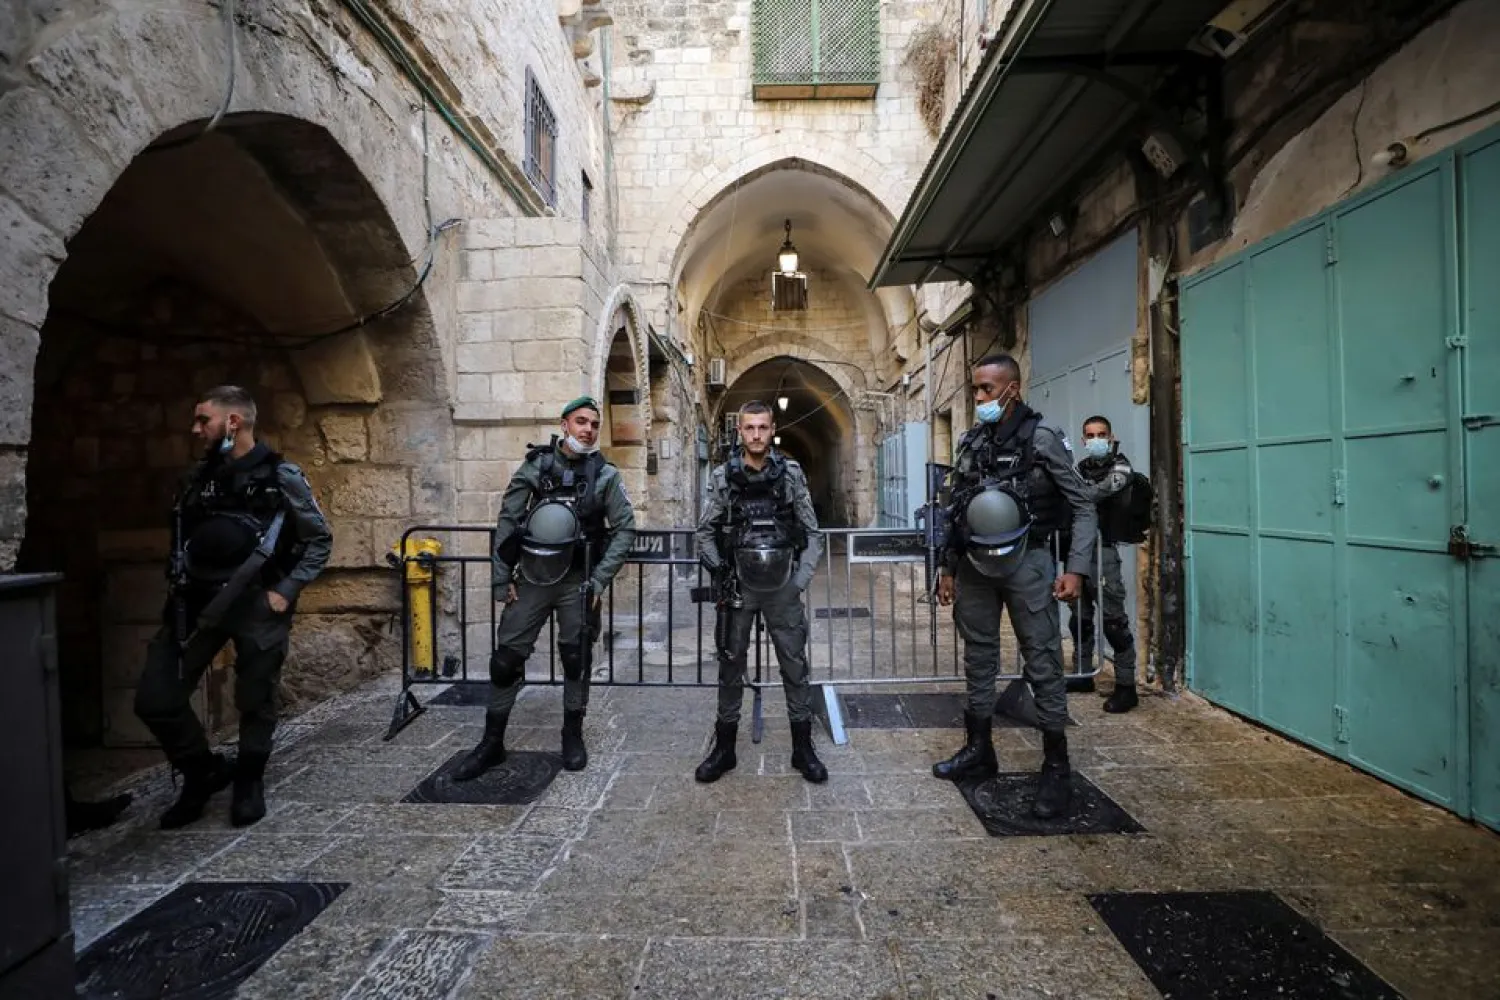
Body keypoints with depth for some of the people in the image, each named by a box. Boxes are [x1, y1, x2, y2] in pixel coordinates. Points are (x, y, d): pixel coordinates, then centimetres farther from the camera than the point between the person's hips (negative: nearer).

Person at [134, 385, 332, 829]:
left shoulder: (281, 477, -6)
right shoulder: (199, 477, 9)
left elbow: (320, 540, -3)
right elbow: (182, 540, 20)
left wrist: (286, 591, -10)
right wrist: (180, 587, 8)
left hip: (257, 607, -5)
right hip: (198, 603, 5)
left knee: (255, 704, 6)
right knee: (154, 699, 1)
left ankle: (249, 785, 30)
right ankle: (204, 771, 25)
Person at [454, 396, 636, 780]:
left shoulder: (605, 475, -4)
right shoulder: (535, 465, -2)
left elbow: (625, 529, -4)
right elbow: (507, 521, 0)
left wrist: (599, 580, -9)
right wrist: (501, 580, -2)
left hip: (576, 583, -1)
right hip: (531, 578, 1)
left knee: (576, 660, 8)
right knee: (506, 659, 4)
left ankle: (573, 737, 27)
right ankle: (492, 743, 21)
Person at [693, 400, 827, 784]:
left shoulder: (791, 473, -2)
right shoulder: (723, 476, -1)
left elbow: (813, 533, 2)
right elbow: (704, 532, 5)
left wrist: (800, 581, -5)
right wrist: (720, 573, -6)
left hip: (782, 587, 0)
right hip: (738, 587, 0)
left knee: (795, 666, 6)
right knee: (731, 665, 9)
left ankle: (803, 749, 22)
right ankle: (724, 749, 24)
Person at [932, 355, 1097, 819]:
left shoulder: (1042, 436, -7)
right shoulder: (971, 443, 8)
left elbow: (1083, 504, -6)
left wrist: (1076, 568, -14)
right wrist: (947, 567, 11)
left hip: (1026, 561, -5)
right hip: (975, 563, 5)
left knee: (1043, 663, 0)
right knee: (978, 659, 13)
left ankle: (1056, 768, 13)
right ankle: (979, 750, 27)